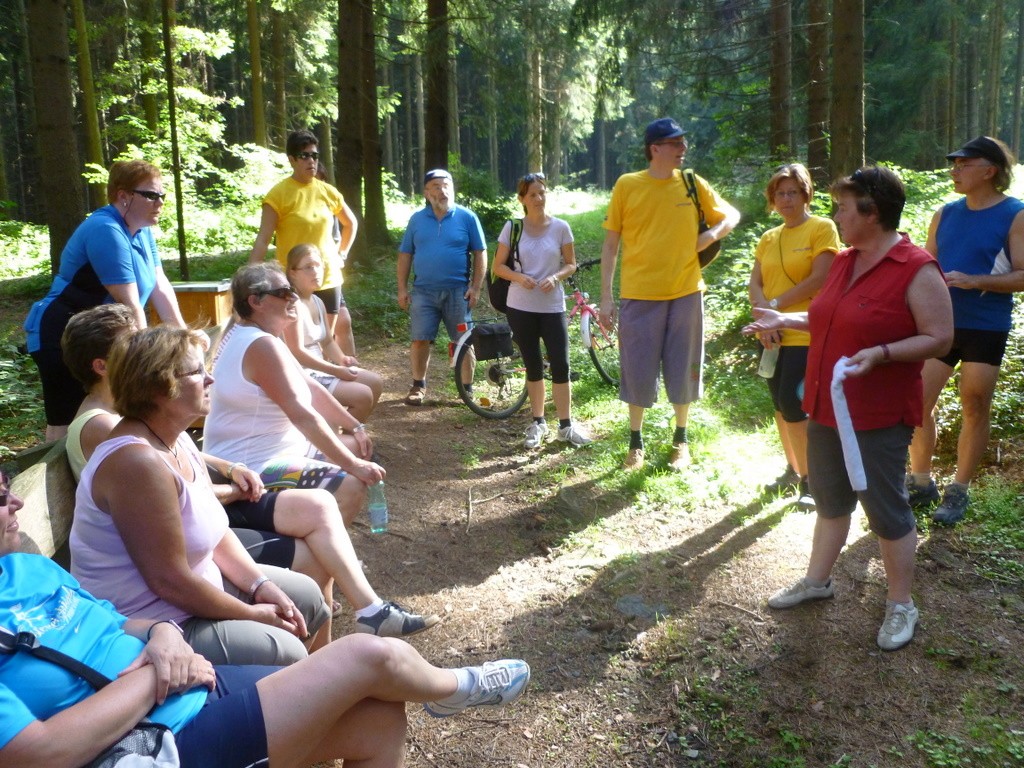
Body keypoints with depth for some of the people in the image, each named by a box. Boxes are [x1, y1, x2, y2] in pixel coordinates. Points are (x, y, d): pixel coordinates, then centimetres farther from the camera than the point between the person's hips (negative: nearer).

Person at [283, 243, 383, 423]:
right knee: (363, 396, -18)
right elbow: (297, 352, -25)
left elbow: (328, 342, 15)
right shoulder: (293, 304, -20)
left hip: (319, 369, 10)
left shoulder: (317, 302, 9)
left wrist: (342, 359, -6)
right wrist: (336, 370, -22)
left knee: (375, 383, 9)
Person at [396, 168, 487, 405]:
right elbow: (405, 255, 9)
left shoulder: (467, 217, -1)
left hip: (458, 291, -1)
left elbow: (480, 253, 0)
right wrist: (402, 289, 3)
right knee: (420, 340, 3)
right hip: (423, 291, 2)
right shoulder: (417, 219, 6)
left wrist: (476, 287, -7)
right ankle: (418, 385, 20)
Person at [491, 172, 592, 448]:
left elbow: (571, 264, 6)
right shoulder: (512, 227, -1)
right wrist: (518, 276, -17)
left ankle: (566, 425, 10)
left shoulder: (560, 227, -1)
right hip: (520, 308, 0)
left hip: (552, 307, 0)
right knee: (533, 366, 9)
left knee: (561, 366, -2)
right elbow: (498, 266, 2)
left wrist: (555, 277, -15)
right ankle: (537, 422, 22)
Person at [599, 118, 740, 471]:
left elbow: (731, 216, 16)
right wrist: (606, 296, -3)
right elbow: (610, 243, 1)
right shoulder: (627, 185, -2)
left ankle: (681, 440, 28)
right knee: (638, 371, 6)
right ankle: (635, 441, 24)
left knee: (682, 370, 10)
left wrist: (711, 235, -6)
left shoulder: (693, 184, 3)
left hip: (685, 292, 2)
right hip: (639, 295, -1)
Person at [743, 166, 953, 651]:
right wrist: (783, 321, 12)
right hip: (827, 408, 8)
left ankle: (901, 605, 22)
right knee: (829, 498, 19)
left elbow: (939, 338, -16)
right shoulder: (844, 262, 7)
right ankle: (817, 580, 36)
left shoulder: (917, 270, -16)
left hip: (879, 416, -7)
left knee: (885, 508, 4)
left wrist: (880, 353, -28)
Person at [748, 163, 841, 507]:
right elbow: (754, 285, 5)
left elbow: (819, 279, -14)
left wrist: (774, 305, -10)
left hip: (805, 334, -6)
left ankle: (810, 479, 3)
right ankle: (793, 469, 26)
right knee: (781, 404, 11)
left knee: (792, 404, -11)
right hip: (772, 335, 6)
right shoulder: (768, 239, 13)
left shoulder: (822, 228, -4)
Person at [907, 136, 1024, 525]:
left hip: (986, 329, -4)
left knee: (975, 409, 4)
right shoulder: (945, 214, 9)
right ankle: (920, 482, 17)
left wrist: (974, 281, -23)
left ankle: (959, 490, 17)